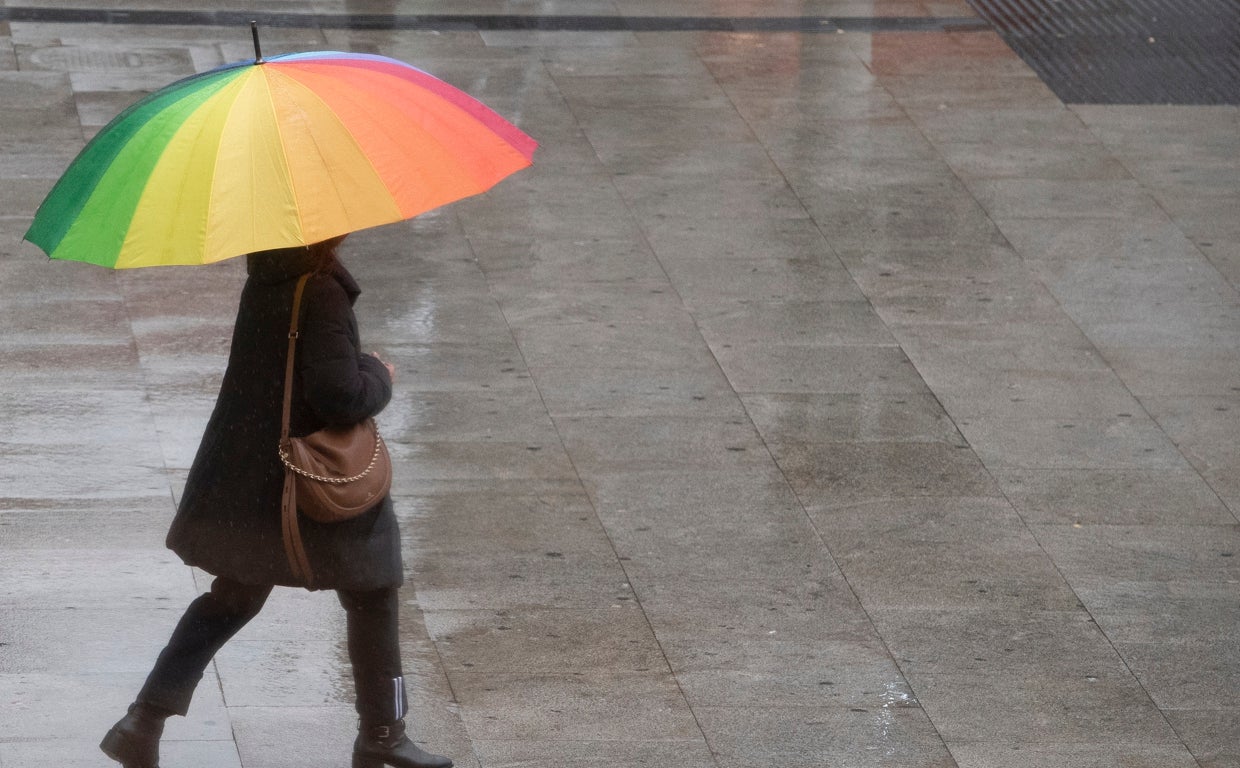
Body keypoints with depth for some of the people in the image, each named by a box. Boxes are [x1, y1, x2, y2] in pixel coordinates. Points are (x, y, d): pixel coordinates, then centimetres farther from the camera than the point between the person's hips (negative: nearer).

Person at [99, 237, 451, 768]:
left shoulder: (265, 274, 1)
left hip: (241, 479, 7)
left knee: (231, 599, 19)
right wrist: (379, 376, -8)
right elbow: (338, 396, -27)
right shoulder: (321, 293, -24)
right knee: (372, 598, 13)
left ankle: (143, 723, 9)